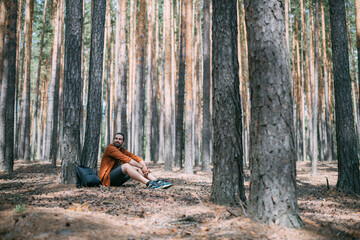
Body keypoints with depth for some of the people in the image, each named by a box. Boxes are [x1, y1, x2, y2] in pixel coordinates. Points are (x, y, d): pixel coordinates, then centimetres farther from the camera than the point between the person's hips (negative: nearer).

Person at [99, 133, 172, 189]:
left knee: (137, 168, -5)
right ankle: (149, 183, -41)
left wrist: (144, 167, -13)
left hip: (117, 180, 8)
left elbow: (136, 157, 5)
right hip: (107, 178, -8)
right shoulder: (110, 148, -13)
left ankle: (158, 182, -19)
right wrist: (142, 167, -22)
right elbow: (126, 159, -21)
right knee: (126, 165, -31)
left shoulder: (122, 150, 13)